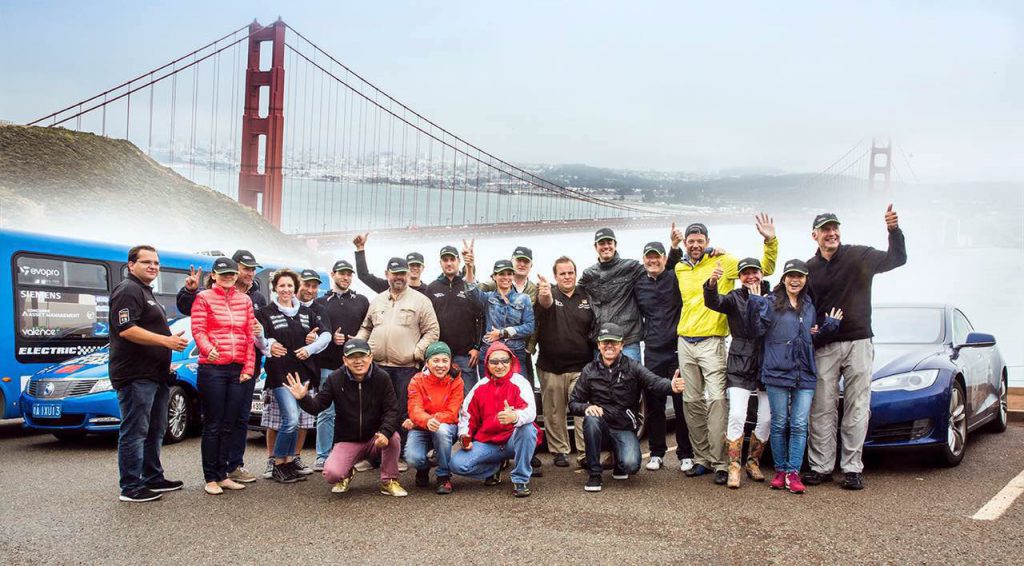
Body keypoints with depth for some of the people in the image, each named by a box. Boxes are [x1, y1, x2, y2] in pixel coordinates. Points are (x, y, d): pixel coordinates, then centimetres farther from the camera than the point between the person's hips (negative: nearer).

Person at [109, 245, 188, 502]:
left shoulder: (146, 292, 22)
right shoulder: (128, 290, -11)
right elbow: (126, 329, -23)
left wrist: (165, 363, 24)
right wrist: (166, 341, -23)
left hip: (154, 375, 11)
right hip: (135, 375, -11)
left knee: (155, 430, 17)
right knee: (135, 432, -7)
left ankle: (153, 478, 26)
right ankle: (131, 488, -3)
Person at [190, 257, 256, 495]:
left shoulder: (245, 300, 13)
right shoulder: (203, 298, 1)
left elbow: (250, 335, 10)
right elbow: (198, 330, -9)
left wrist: (248, 367, 3)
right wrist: (208, 349, -29)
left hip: (238, 370, 4)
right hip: (211, 368, -4)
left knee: (229, 425, 8)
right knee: (213, 425, 0)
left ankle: (223, 475, 16)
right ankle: (210, 478, 7)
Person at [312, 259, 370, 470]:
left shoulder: (362, 301, 14)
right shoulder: (321, 302, 11)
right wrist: (331, 338, -9)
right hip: (328, 365, 0)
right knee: (326, 412, 0)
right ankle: (323, 457, 6)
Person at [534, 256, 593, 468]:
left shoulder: (586, 296, 7)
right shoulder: (549, 293, 0)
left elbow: (596, 325, 18)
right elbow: (545, 305, -26)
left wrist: (594, 339, 0)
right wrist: (544, 297, -49)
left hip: (581, 366, 1)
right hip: (551, 367, 0)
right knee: (554, 413, 5)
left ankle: (586, 451, 0)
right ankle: (559, 451, 16)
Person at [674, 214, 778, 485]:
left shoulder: (723, 262, -1)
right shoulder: (680, 269, 13)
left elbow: (765, 269, -2)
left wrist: (770, 241, -14)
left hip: (712, 343, -5)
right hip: (685, 343, 5)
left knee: (716, 400, -14)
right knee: (692, 402, 7)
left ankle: (720, 463, -11)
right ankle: (702, 459, 16)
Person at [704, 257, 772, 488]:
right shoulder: (735, 298, 2)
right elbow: (713, 303, -18)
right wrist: (712, 283, -37)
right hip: (740, 365, -2)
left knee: (767, 419, 5)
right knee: (737, 416, -12)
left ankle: (753, 462, 25)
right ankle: (734, 467, -2)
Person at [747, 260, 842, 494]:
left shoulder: (809, 306, 16)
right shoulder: (771, 302, 0)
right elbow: (758, 329, -10)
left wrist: (829, 326, 8)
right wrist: (756, 303, -20)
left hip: (805, 375, 4)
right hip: (777, 372, -4)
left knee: (799, 425, -1)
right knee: (779, 424, 4)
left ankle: (793, 472, 2)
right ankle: (780, 470, 14)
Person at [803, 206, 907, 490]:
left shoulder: (859, 256, 3)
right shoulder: (810, 268, 8)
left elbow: (897, 259, 4)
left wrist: (894, 231, -12)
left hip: (858, 342, -1)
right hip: (824, 347, 1)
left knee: (857, 410, 0)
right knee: (822, 410, 2)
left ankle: (852, 468, 6)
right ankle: (821, 467, 10)